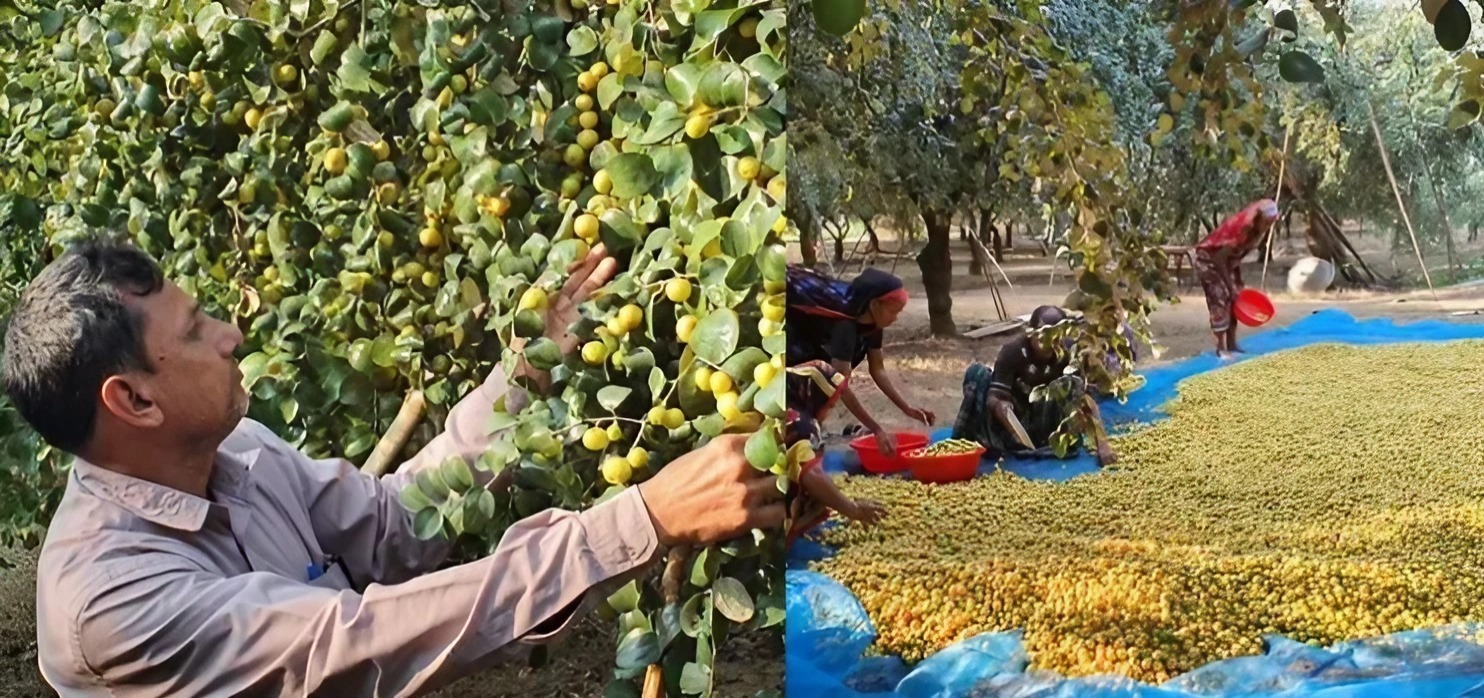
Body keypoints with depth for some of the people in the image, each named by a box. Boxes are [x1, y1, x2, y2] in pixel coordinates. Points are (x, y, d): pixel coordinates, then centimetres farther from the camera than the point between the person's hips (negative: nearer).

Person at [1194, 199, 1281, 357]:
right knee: (1221, 300, -12)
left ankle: (1231, 345, 12)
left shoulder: (1255, 229, -8)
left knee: (1234, 299, 6)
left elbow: (1237, 255, 4)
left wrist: (1238, 282, 2)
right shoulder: (1241, 228, -33)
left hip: (1225, 260, 9)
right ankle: (1221, 348, -8)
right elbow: (1220, 258, -28)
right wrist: (1230, 285, -21)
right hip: (1209, 259, -9)